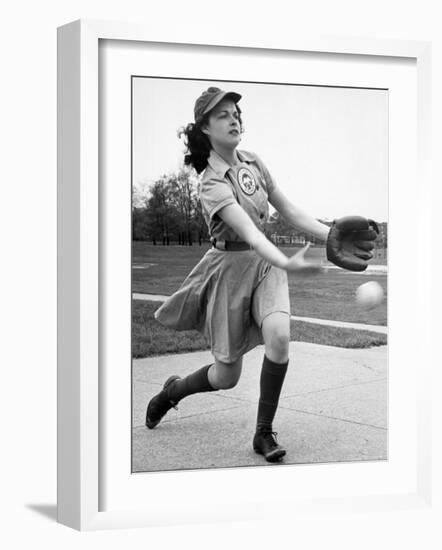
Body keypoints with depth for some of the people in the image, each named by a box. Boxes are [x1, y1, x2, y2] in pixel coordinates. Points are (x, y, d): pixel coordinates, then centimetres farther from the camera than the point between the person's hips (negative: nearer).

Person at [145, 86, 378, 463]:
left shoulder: (254, 164, 3)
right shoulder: (212, 184, -18)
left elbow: (290, 211, 8)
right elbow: (249, 232, -32)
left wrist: (332, 235, -5)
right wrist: (287, 264, -48)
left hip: (265, 262, 5)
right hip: (230, 266, -5)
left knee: (279, 336, -24)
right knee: (226, 376, 1)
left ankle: (264, 433, -7)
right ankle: (172, 390, 35)